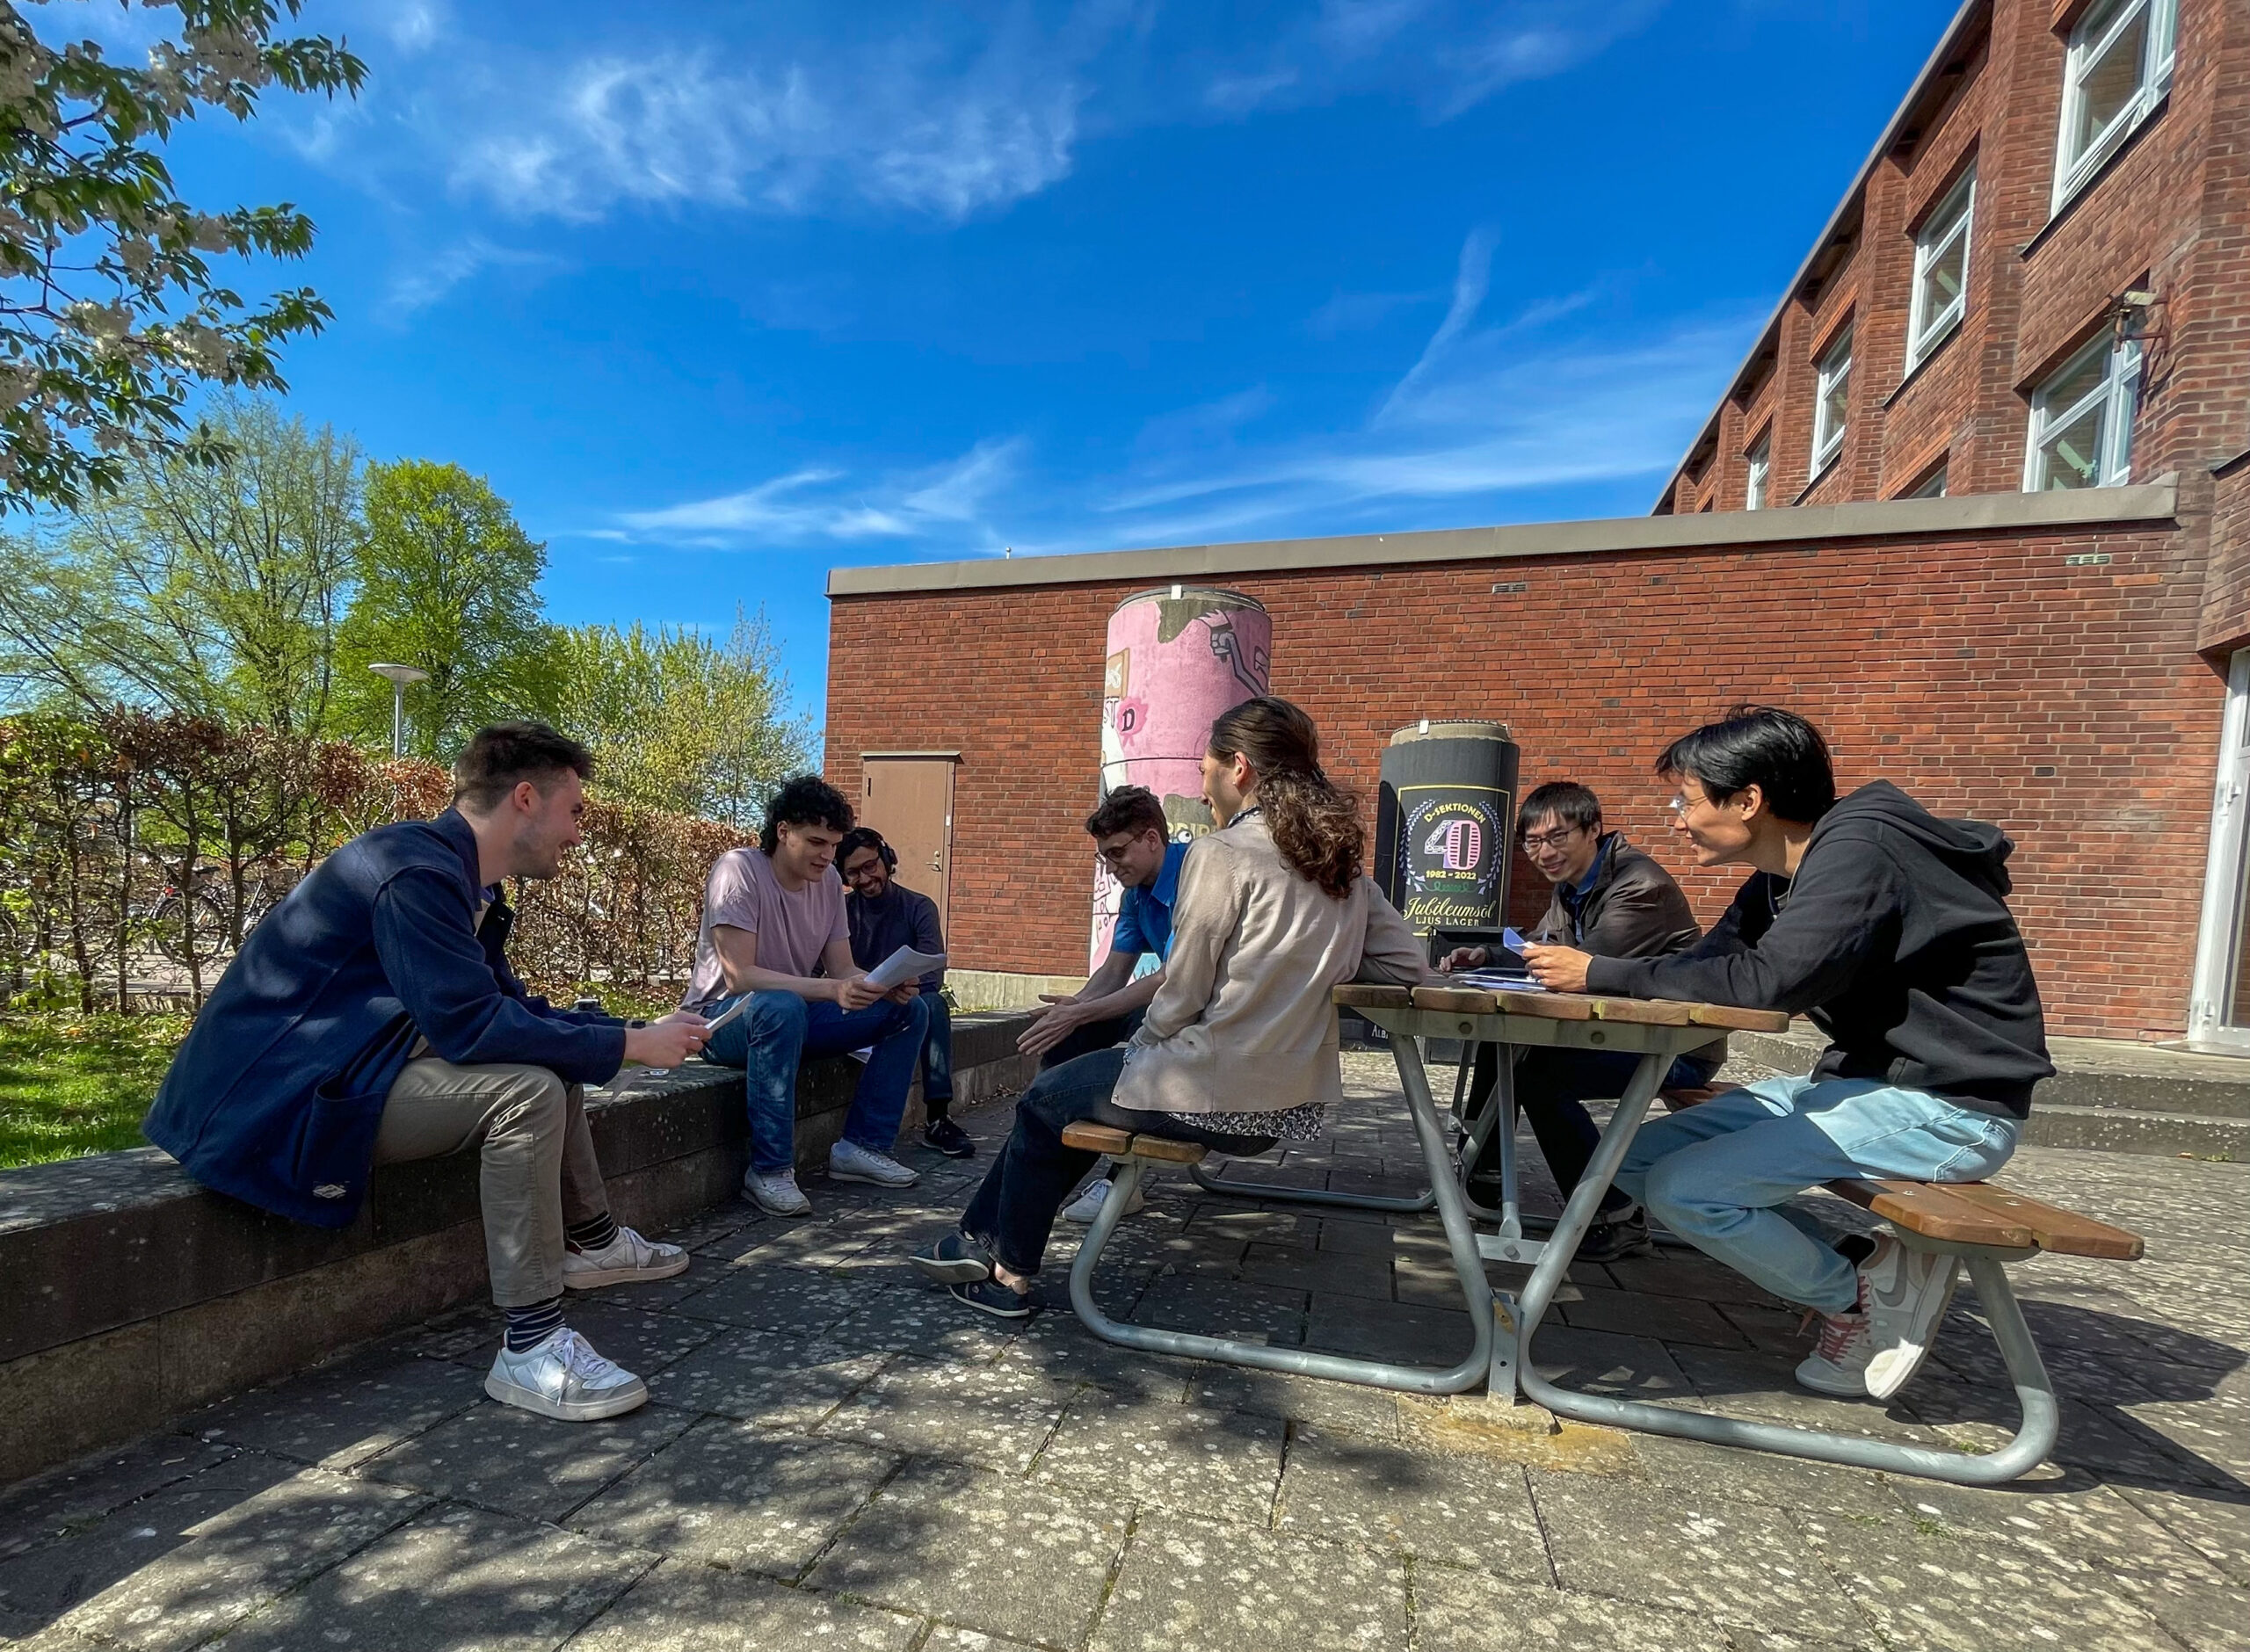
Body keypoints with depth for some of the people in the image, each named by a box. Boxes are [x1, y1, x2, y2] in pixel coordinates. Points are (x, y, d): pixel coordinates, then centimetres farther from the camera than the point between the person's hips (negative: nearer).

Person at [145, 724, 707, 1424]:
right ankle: (531, 1347, -19)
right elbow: (472, 1025, -30)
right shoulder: (416, 871, -24)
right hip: (278, 1097, -10)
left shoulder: (458, 877, 7)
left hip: (342, 1069, 10)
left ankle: (589, 1242, 21)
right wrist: (631, 1044, -23)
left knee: (552, 1057, 10)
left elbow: (511, 1005, 10)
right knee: (526, 1090, -26)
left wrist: (632, 1031, 0)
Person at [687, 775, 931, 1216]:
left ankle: (861, 1146, -4)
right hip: (721, 1016, -7)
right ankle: (769, 1171, -28)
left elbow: (843, 971, 0)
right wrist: (831, 990, -40)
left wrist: (886, 984, -23)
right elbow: (739, 977, -28)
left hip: (795, 1013, 7)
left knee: (909, 1010, -7)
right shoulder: (739, 869, -19)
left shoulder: (828, 880, 0)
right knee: (782, 1007, -41)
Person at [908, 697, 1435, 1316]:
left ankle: (1008, 1274, 32)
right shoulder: (1341, 866, 6)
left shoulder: (1221, 853, -15)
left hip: (1211, 1096, -8)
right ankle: (981, 1240, 36)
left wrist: (1137, 1050, 6)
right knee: (1080, 1082, 26)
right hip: (1290, 1105, 8)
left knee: (1045, 1100, 18)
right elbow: (1411, 970, 5)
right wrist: (1316, 967, 9)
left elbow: (1180, 997, -13)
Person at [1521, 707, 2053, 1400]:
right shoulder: (1783, 875, 8)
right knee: (1640, 1158, 0)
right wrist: (1589, 975, -9)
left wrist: (1601, 974, -23)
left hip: (1946, 1105, -9)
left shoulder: (1859, 850, -20)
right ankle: (1851, 1282, 3)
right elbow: (1704, 967, 5)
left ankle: (1862, 1297, 3)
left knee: (1683, 1187, -21)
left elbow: (1766, 979, -32)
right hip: (1862, 1080, 9)